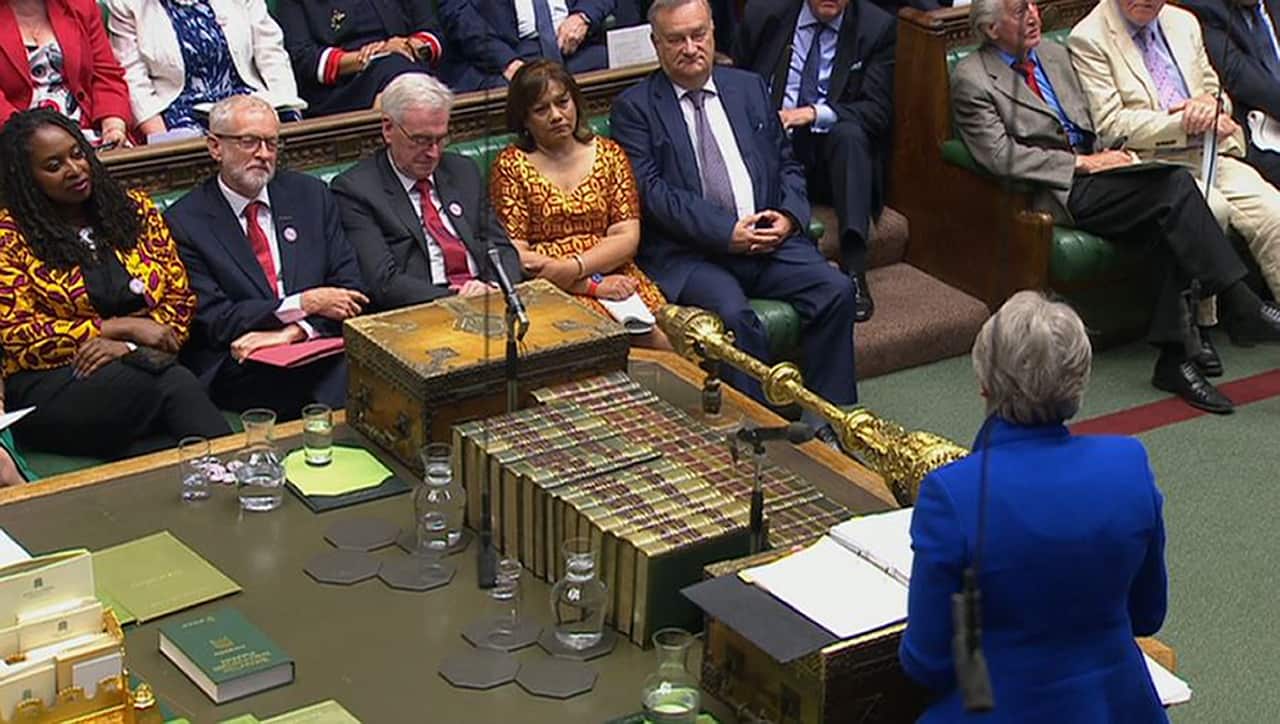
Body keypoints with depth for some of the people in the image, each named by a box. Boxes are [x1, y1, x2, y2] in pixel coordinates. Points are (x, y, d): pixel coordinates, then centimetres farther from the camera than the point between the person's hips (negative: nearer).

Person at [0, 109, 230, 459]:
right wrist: (124, 327, -7)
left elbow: (181, 299, 12)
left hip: (144, 364, 3)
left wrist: (127, 347, -9)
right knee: (173, 384, -33)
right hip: (50, 385, -3)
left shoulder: (136, 210, 16)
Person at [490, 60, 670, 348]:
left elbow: (627, 237, 6)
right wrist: (592, 284, -12)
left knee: (660, 340, -26)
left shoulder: (609, 155, 15)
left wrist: (573, 268, -14)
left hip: (616, 276, 3)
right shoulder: (511, 165, 6)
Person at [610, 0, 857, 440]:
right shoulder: (634, 107, 3)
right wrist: (727, 233, -16)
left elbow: (787, 165, 21)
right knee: (733, 313, -33)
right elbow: (651, 192, -8)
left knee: (836, 289, -18)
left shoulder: (749, 88, 18)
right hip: (687, 254, -4)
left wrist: (789, 215, -2)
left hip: (769, 238, 5)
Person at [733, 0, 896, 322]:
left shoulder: (877, 28, 2)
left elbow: (878, 111, -6)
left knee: (849, 133, -34)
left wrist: (813, 114, -22)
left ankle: (854, 269, -42)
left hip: (833, 152, 0)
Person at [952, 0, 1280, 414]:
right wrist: (1082, 163, -14)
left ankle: (1175, 355, -21)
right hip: (1055, 194, -7)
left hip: (1092, 173, 7)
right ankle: (1240, 307, -22)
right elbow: (1001, 156, -12)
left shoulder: (1055, 55, 22)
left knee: (1171, 227, -23)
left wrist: (1108, 152, 4)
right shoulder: (971, 79, -2)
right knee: (1175, 183, -25)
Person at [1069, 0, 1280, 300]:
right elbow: (1111, 125, -10)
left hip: (1209, 154, 6)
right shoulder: (1088, 39, -2)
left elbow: (1215, 93, 25)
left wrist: (1209, 103, -2)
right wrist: (1187, 123, -17)